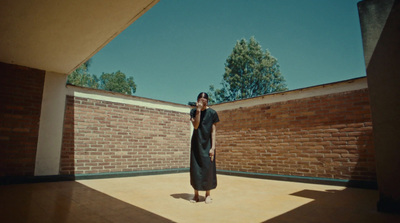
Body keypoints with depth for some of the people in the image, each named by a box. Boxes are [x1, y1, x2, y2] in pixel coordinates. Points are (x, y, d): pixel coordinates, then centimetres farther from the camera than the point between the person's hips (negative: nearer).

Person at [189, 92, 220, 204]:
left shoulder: (212, 113, -7)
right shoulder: (193, 111, -1)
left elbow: (213, 131, -7)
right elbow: (195, 126, -17)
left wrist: (213, 147, -11)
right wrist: (198, 110, -21)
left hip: (207, 144, -1)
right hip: (196, 144, 2)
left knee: (208, 168, 0)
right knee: (195, 168, 3)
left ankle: (208, 194, 17)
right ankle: (196, 195, 16)